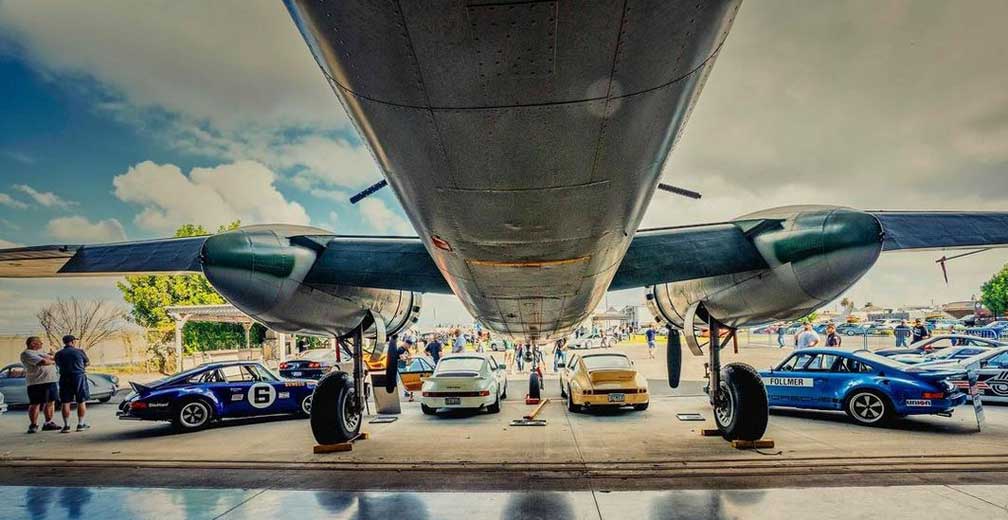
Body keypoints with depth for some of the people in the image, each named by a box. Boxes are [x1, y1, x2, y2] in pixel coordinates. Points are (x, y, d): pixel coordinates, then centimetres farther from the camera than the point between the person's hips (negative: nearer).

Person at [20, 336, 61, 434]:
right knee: (35, 404, -2)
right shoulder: (27, 354, -8)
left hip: (51, 381, 9)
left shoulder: (39, 352, 22)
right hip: (37, 382, -8)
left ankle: (48, 423, 16)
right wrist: (53, 362, 0)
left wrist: (50, 358, -4)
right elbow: (43, 362, -18)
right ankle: (33, 425, 5)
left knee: (50, 402, 9)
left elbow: (51, 358, 18)